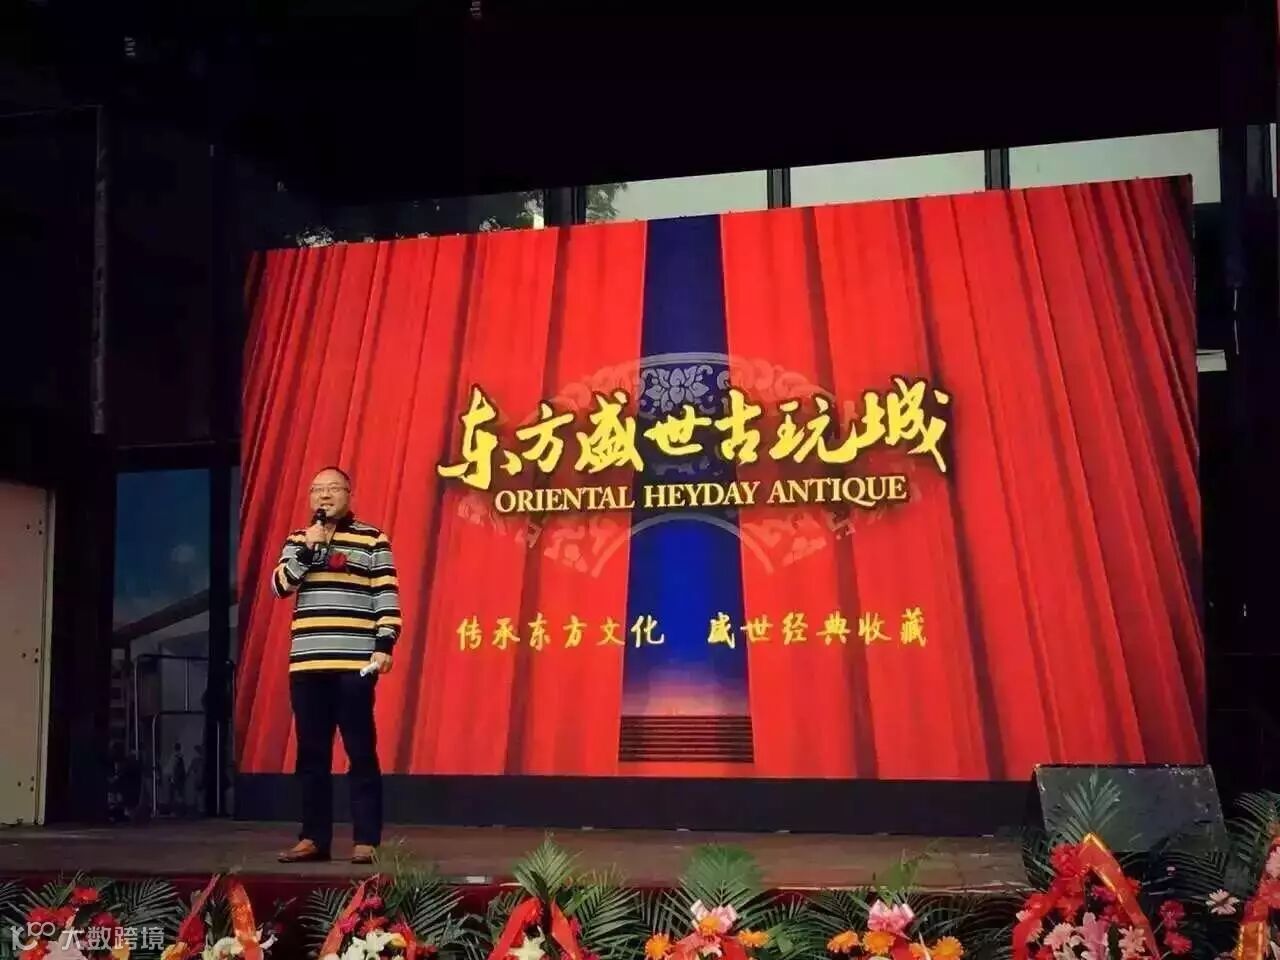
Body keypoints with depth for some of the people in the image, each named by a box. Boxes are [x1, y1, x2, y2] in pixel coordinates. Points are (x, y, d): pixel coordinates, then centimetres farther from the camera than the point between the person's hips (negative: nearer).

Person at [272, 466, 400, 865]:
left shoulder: (372, 540, 3)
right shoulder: (298, 541, 16)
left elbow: (387, 596, -2)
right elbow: (280, 585, 2)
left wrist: (384, 645, -12)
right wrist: (307, 549, -9)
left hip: (355, 664, -4)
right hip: (307, 664, 4)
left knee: (361, 752, -3)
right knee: (311, 754, 7)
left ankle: (366, 840, 0)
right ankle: (314, 838, 15)